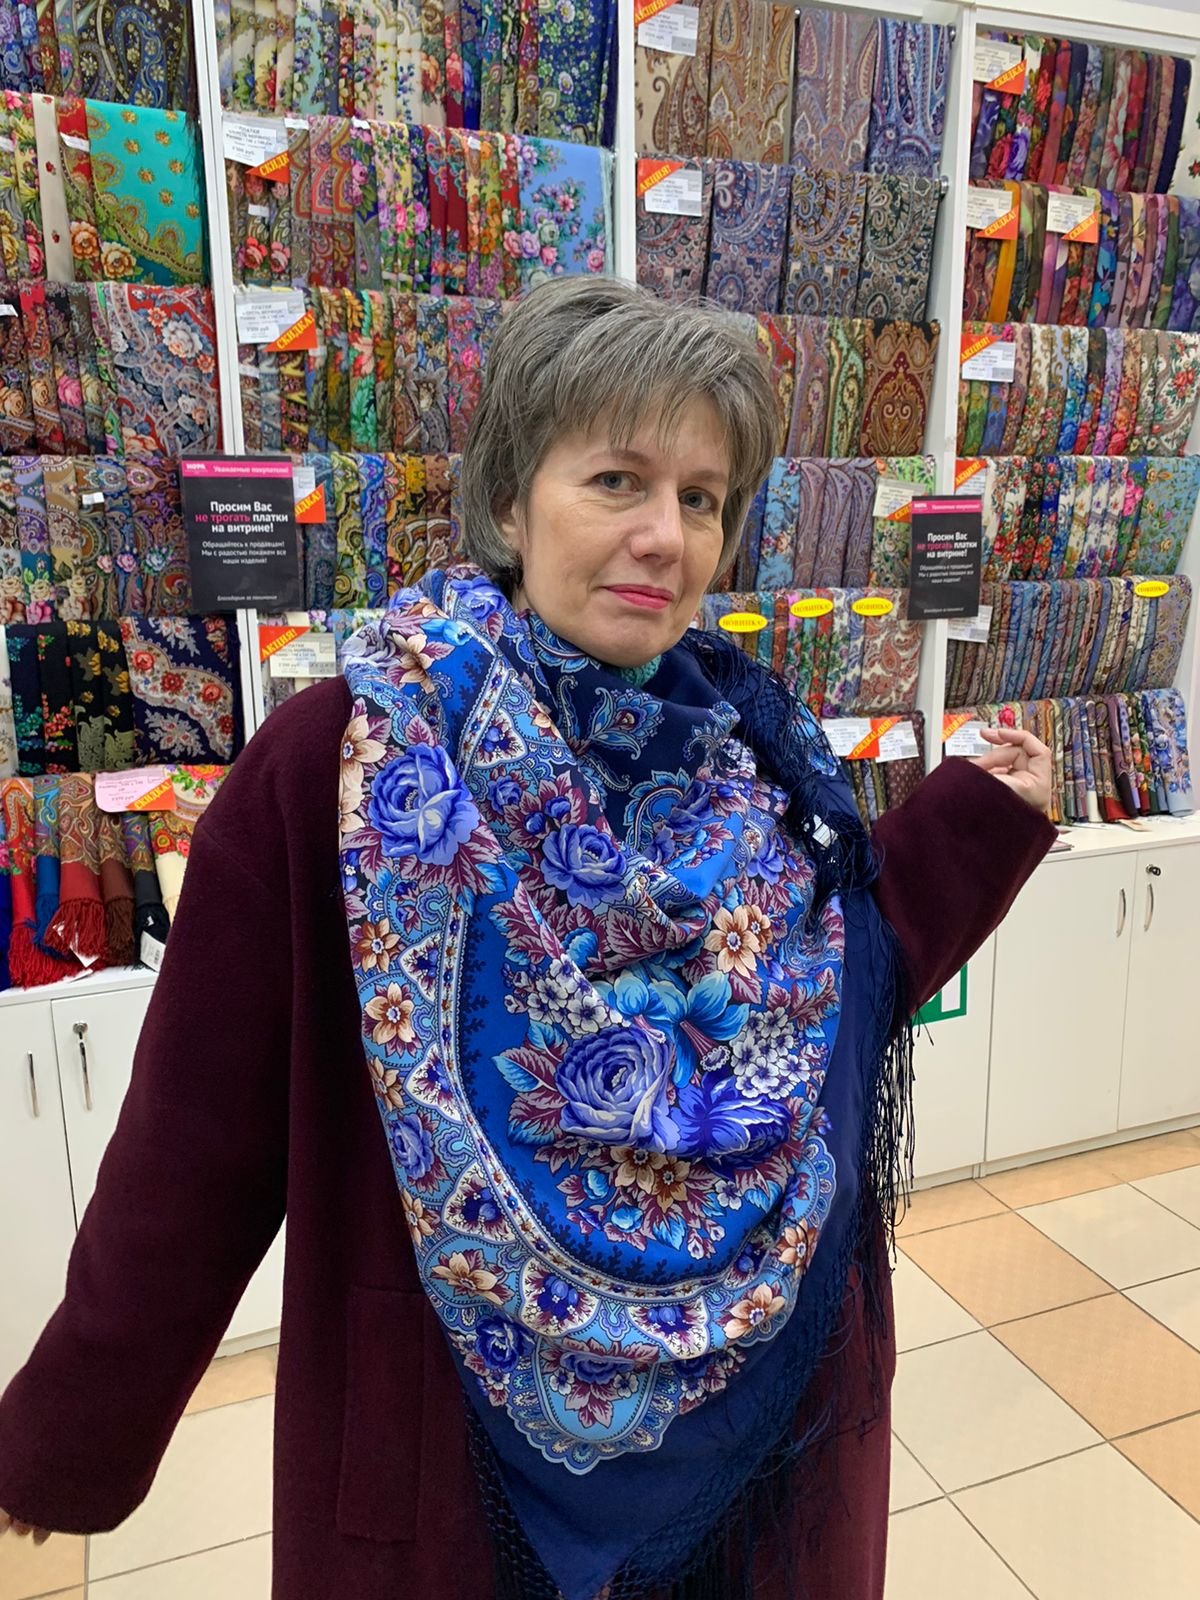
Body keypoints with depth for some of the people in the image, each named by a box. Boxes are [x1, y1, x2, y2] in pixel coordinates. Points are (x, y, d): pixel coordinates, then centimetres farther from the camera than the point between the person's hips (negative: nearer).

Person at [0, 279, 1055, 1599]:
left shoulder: (756, 755, -6)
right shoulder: (336, 764, -19)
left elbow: (840, 991, 1)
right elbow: (197, 1138, -14)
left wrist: (978, 825, -5)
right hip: (456, 1419, -3)